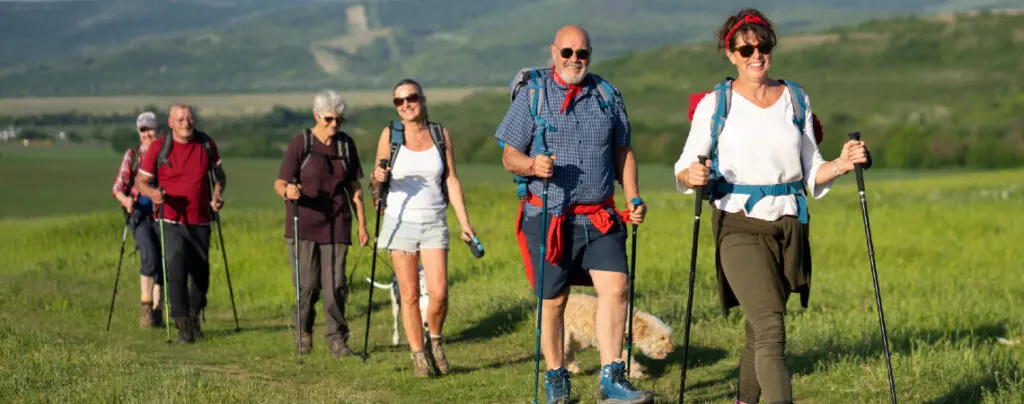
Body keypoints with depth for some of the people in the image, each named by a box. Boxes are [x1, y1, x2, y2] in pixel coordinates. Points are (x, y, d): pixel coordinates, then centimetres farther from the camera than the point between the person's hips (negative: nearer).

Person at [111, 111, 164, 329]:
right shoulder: (132, 155, 6)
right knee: (150, 259, -21)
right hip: (140, 215, -2)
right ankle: (145, 307, -15)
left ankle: (157, 311, 13)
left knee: (162, 263, 2)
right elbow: (118, 187, 2)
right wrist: (125, 199, -18)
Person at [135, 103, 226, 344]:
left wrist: (217, 195, -3)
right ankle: (183, 326, -11)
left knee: (201, 275, 7)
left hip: (200, 223, 3)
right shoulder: (159, 148, -5)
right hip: (171, 222, -3)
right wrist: (152, 193, -22)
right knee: (176, 271, -18)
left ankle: (194, 317, 33)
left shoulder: (206, 144, 4)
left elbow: (219, 175, 17)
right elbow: (141, 180, 0)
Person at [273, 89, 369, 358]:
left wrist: (362, 223, 10)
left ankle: (337, 338, 8)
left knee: (335, 283, -4)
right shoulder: (300, 143, -6)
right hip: (303, 222, -2)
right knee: (307, 283, -2)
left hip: (336, 222, 2)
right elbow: (279, 183, -9)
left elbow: (354, 186, 13)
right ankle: (304, 330, 25)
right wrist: (287, 191, -32)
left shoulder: (346, 144, 6)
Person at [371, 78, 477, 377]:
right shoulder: (390, 134, 1)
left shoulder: (440, 134, 4)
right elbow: (377, 182, 7)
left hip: (434, 222, 1)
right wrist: (378, 179, -17)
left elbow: (451, 181, 5)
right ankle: (419, 356, 11)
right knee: (410, 294, -1)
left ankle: (435, 340, 18)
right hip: (401, 221, -1)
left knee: (438, 293, -9)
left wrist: (464, 222, -1)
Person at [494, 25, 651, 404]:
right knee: (552, 300, 5)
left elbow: (623, 152, 16)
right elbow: (509, 156, 0)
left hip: (600, 217, 2)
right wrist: (533, 165, -22)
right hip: (549, 217, -2)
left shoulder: (608, 96, 9)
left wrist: (633, 198, 3)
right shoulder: (532, 97, 1)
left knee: (615, 287, -13)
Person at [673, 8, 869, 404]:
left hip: (789, 225, 4)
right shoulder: (715, 105, 1)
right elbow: (684, 170, 2)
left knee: (760, 333, 10)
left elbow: (812, 174, 12)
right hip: (740, 226, -4)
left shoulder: (796, 100, 11)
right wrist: (692, 176, -20)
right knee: (771, 330, -17)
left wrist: (842, 164, -8)